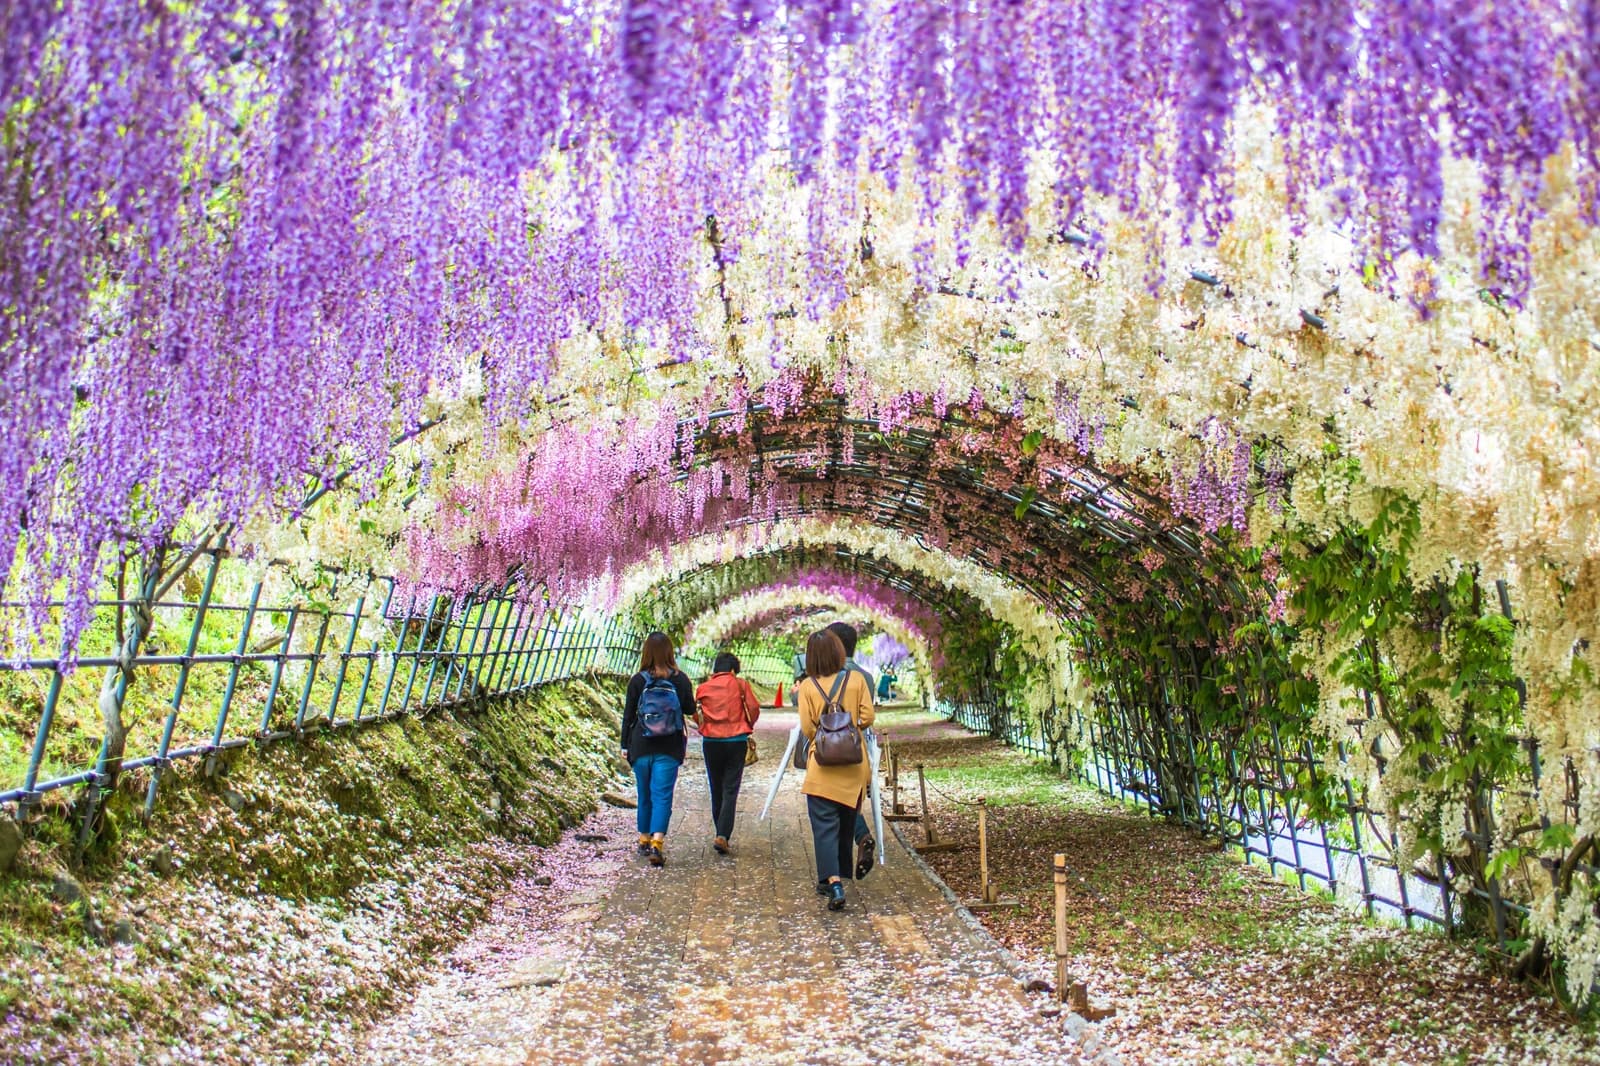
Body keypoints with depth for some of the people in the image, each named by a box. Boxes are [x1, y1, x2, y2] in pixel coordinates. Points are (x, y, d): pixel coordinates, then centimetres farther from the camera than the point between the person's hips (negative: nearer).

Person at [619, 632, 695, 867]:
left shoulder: (638, 680, -4)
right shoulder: (680, 679, -4)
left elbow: (628, 714, 0)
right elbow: (690, 709, 7)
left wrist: (625, 745, 8)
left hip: (641, 747, 1)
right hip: (669, 749, -1)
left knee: (644, 796, 15)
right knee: (662, 796, -3)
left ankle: (644, 840, 26)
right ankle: (657, 841, -18)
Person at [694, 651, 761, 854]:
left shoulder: (703, 688, 6)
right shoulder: (740, 684, 1)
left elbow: (695, 715, 4)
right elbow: (754, 709, -2)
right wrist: (747, 727, 14)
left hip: (711, 742, 2)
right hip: (736, 741, -2)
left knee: (716, 790, 14)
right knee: (730, 790, -2)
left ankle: (720, 833, 21)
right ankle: (723, 836, -15)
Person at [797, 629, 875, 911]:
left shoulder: (807, 686, -6)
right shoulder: (856, 680, -1)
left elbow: (807, 728, -8)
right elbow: (867, 718, -3)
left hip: (822, 766, -3)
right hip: (854, 764, 3)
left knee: (824, 825, -3)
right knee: (846, 822, 17)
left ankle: (833, 882, -17)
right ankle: (834, 879, 26)